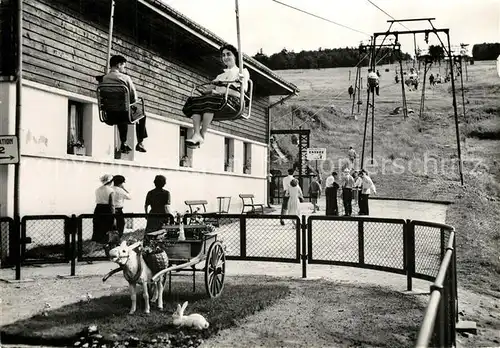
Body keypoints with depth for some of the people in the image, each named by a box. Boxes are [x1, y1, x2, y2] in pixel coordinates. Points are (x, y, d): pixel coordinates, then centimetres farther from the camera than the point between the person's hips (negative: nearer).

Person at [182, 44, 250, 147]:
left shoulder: (243, 71, 22)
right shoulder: (221, 75, 38)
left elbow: (244, 89, 4)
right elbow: (212, 87, 22)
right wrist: (204, 89, -3)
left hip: (233, 100, -5)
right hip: (217, 97, 6)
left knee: (210, 100, -39)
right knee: (195, 101, -27)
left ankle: (202, 134, -45)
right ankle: (196, 134, -44)